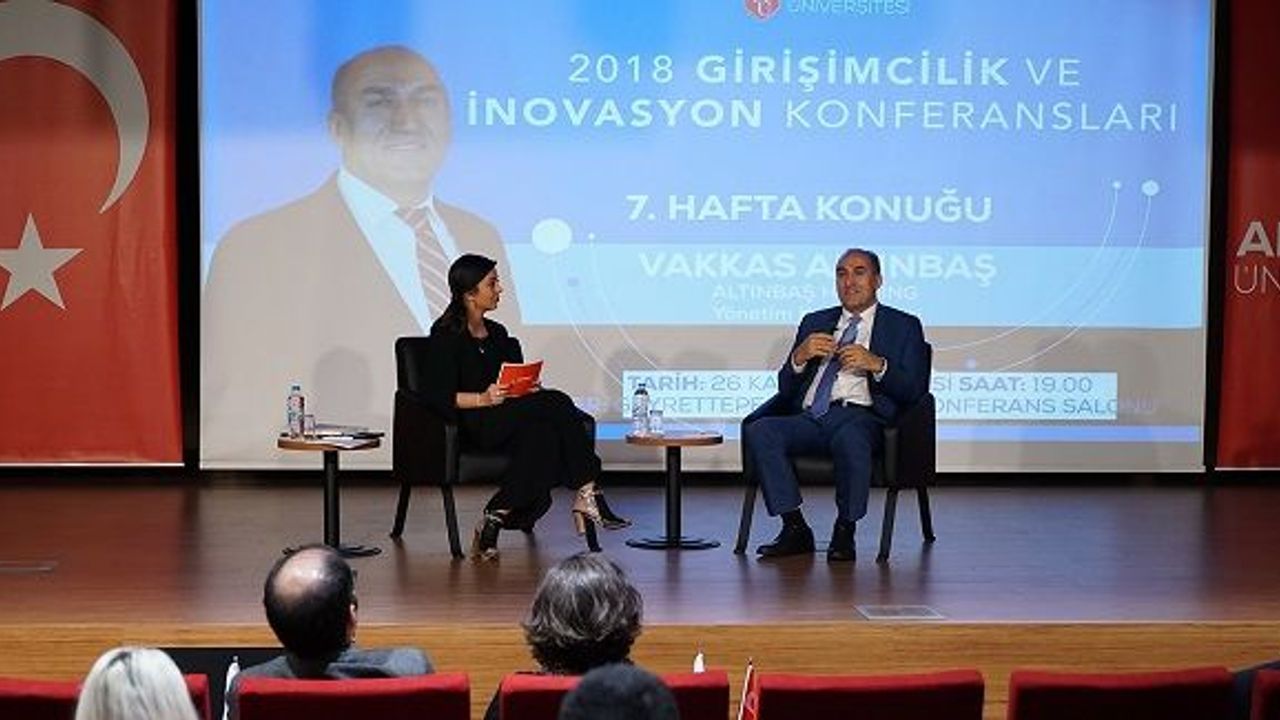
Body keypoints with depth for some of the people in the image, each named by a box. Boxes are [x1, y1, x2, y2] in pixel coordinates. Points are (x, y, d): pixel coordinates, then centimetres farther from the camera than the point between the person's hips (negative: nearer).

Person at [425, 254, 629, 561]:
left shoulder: (498, 334, 21)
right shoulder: (446, 334, -1)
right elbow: (442, 398, -11)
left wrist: (529, 387, -4)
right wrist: (484, 399, -26)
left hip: (509, 422, 7)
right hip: (473, 425, -7)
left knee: (540, 433, -30)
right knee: (558, 403, -26)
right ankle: (587, 494, -27)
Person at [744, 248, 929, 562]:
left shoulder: (903, 326, 16)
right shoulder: (815, 322, 26)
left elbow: (914, 391, 4)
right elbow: (785, 389, 20)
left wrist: (876, 364, -12)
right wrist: (799, 357, 0)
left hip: (861, 416, -4)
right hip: (810, 417, 4)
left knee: (850, 438, -40)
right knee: (758, 431, -26)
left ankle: (844, 533, -21)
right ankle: (795, 529, -20)